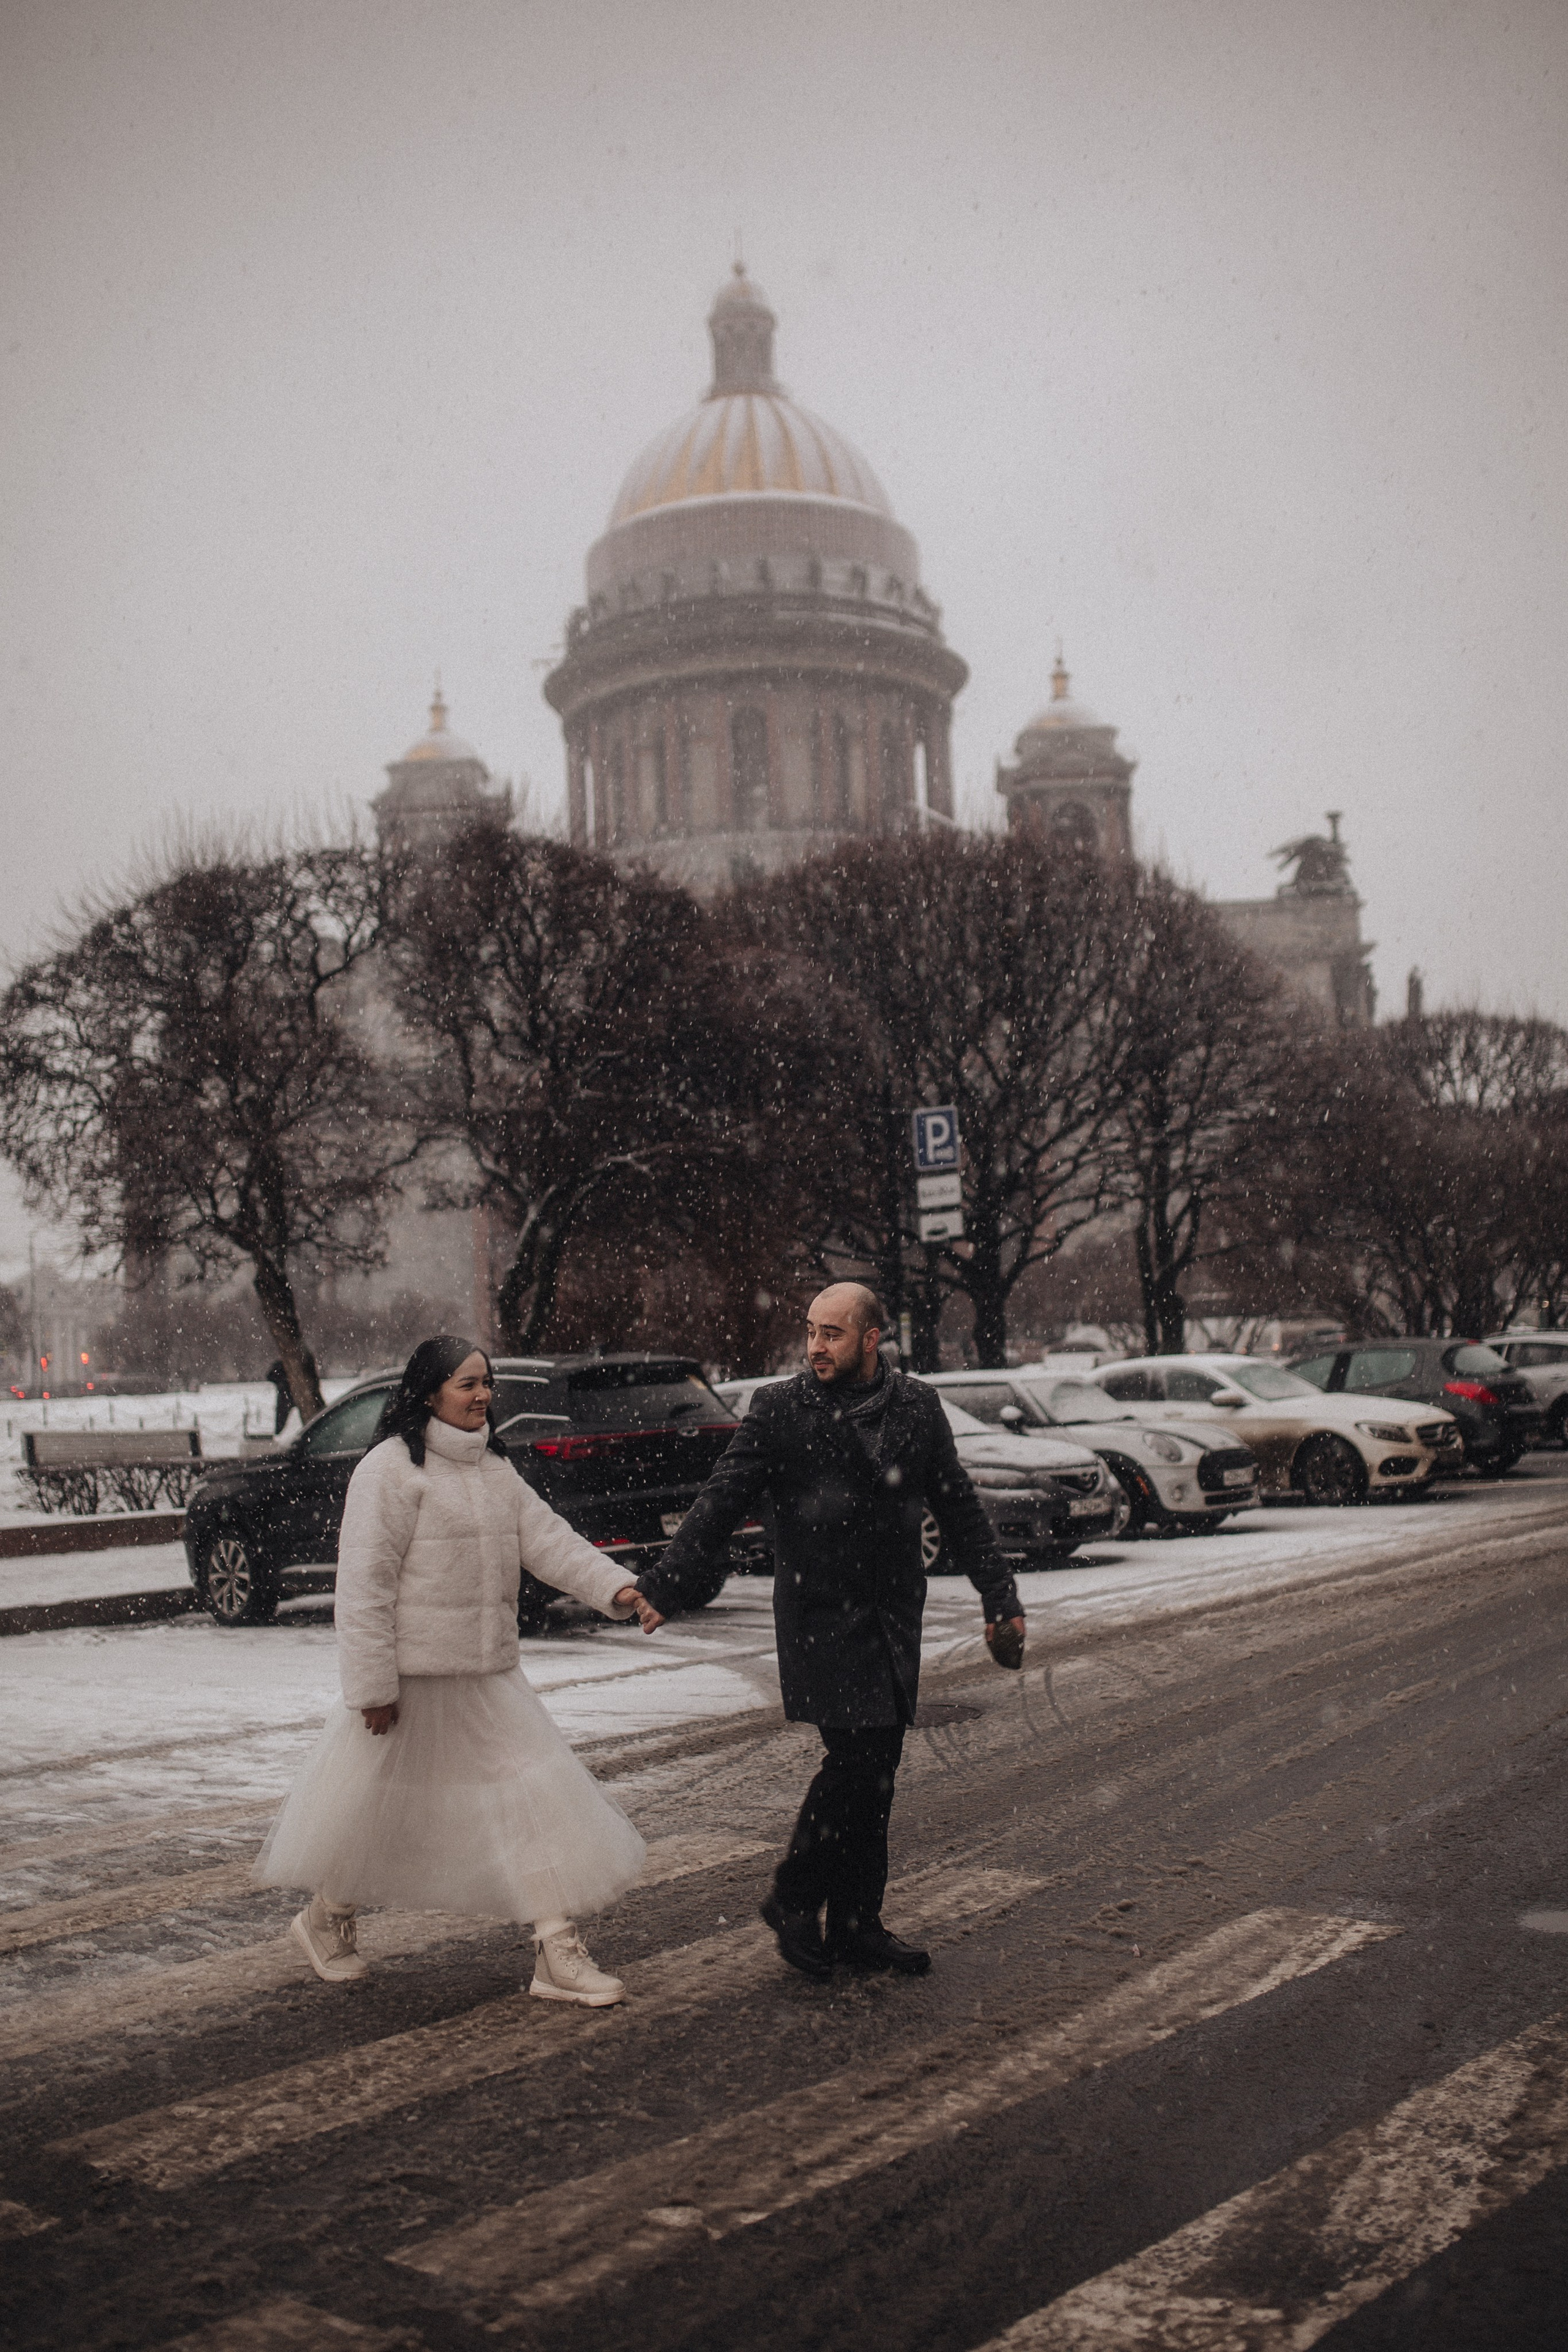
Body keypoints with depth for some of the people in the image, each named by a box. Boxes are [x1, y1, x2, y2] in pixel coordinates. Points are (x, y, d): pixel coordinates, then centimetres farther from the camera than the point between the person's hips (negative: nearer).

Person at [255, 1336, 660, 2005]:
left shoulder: (494, 1467, 11)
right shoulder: (392, 1468, -14)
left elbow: (548, 1539, 3)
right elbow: (365, 1581, -16)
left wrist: (615, 1587, -12)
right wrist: (372, 1684, -17)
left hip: (490, 1676, 7)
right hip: (413, 1678, -7)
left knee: (540, 1799, 0)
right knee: (379, 1807, 10)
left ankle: (557, 1952, 6)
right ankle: (326, 1920, 36)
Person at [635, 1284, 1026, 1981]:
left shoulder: (918, 1408, 6)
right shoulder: (779, 1409, -4)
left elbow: (959, 1511, 13)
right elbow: (720, 1503, -7)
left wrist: (1000, 1599, 12)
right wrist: (662, 1585, -16)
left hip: (894, 1621, 4)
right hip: (821, 1620, -4)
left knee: (876, 1773, 7)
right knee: (854, 1761, -11)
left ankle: (857, 1924, 19)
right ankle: (793, 1901, 9)